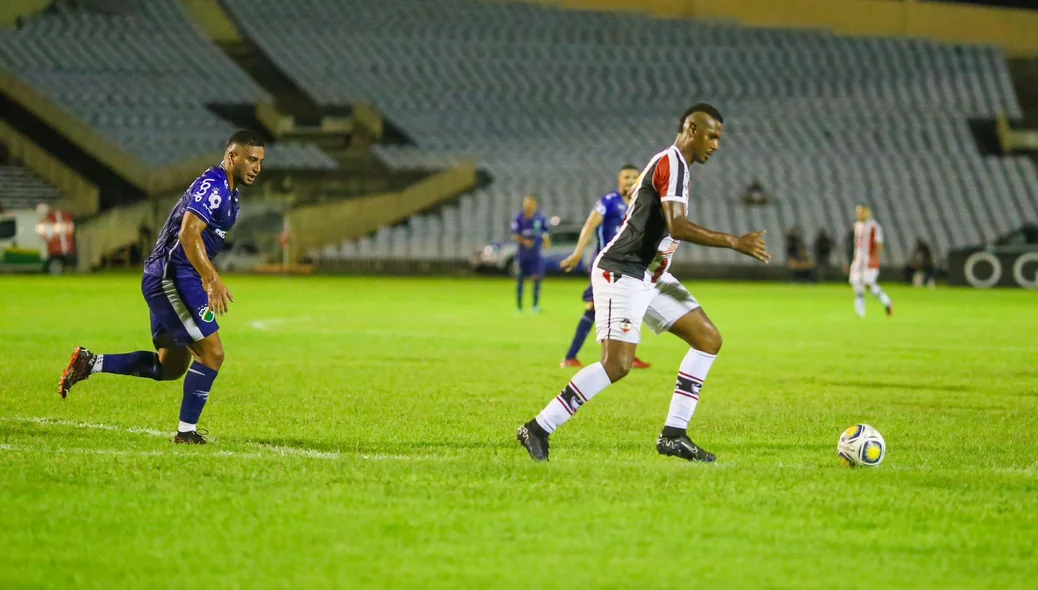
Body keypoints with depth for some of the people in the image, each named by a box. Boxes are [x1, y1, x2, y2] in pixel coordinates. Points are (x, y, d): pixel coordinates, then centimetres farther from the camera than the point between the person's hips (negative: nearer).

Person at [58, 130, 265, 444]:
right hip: (173, 276, -11)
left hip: (166, 278, 11)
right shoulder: (214, 186, -15)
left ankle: (91, 363, 16)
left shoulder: (226, 191, 17)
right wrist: (213, 280, -36)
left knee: (170, 365, 14)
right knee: (211, 352, -11)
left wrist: (207, 281, 27)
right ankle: (187, 431, -4)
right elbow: (189, 234, -28)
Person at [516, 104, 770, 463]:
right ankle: (538, 429, -11)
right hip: (621, 273, -11)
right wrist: (733, 243, -25)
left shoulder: (672, 164, 17)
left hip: (649, 276, 11)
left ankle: (673, 435, 4)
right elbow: (677, 226, -28)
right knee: (617, 363, -20)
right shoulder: (672, 164, -15)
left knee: (709, 339, 5)